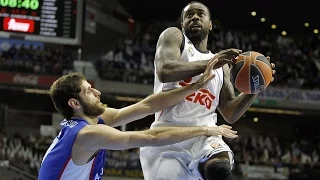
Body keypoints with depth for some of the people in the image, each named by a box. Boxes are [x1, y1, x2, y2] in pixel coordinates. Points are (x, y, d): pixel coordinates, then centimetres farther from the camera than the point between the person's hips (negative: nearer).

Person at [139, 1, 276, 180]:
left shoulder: (221, 65, 24)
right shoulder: (173, 36, 11)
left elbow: (230, 114, 21)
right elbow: (164, 71, -12)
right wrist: (210, 64, -17)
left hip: (204, 133, 3)